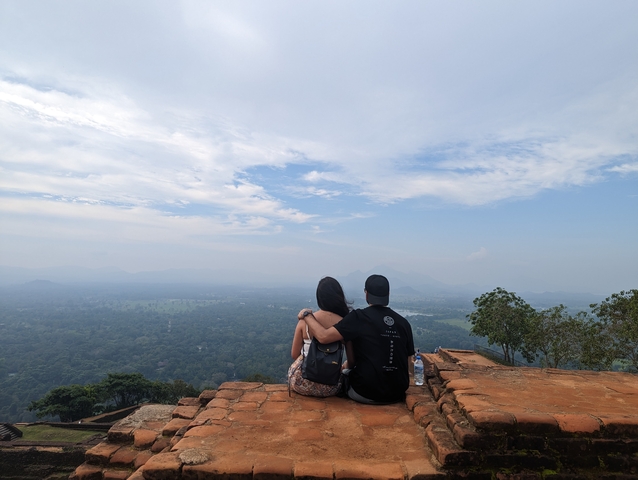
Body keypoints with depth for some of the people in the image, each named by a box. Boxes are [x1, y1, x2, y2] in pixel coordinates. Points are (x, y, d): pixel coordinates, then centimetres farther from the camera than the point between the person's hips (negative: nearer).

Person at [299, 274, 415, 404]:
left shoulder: (359, 317, -17)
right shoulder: (403, 322, -3)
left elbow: (324, 336, -23)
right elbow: (407, 362, 4)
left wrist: (307, 315, -7)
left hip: (366, 393, -4)